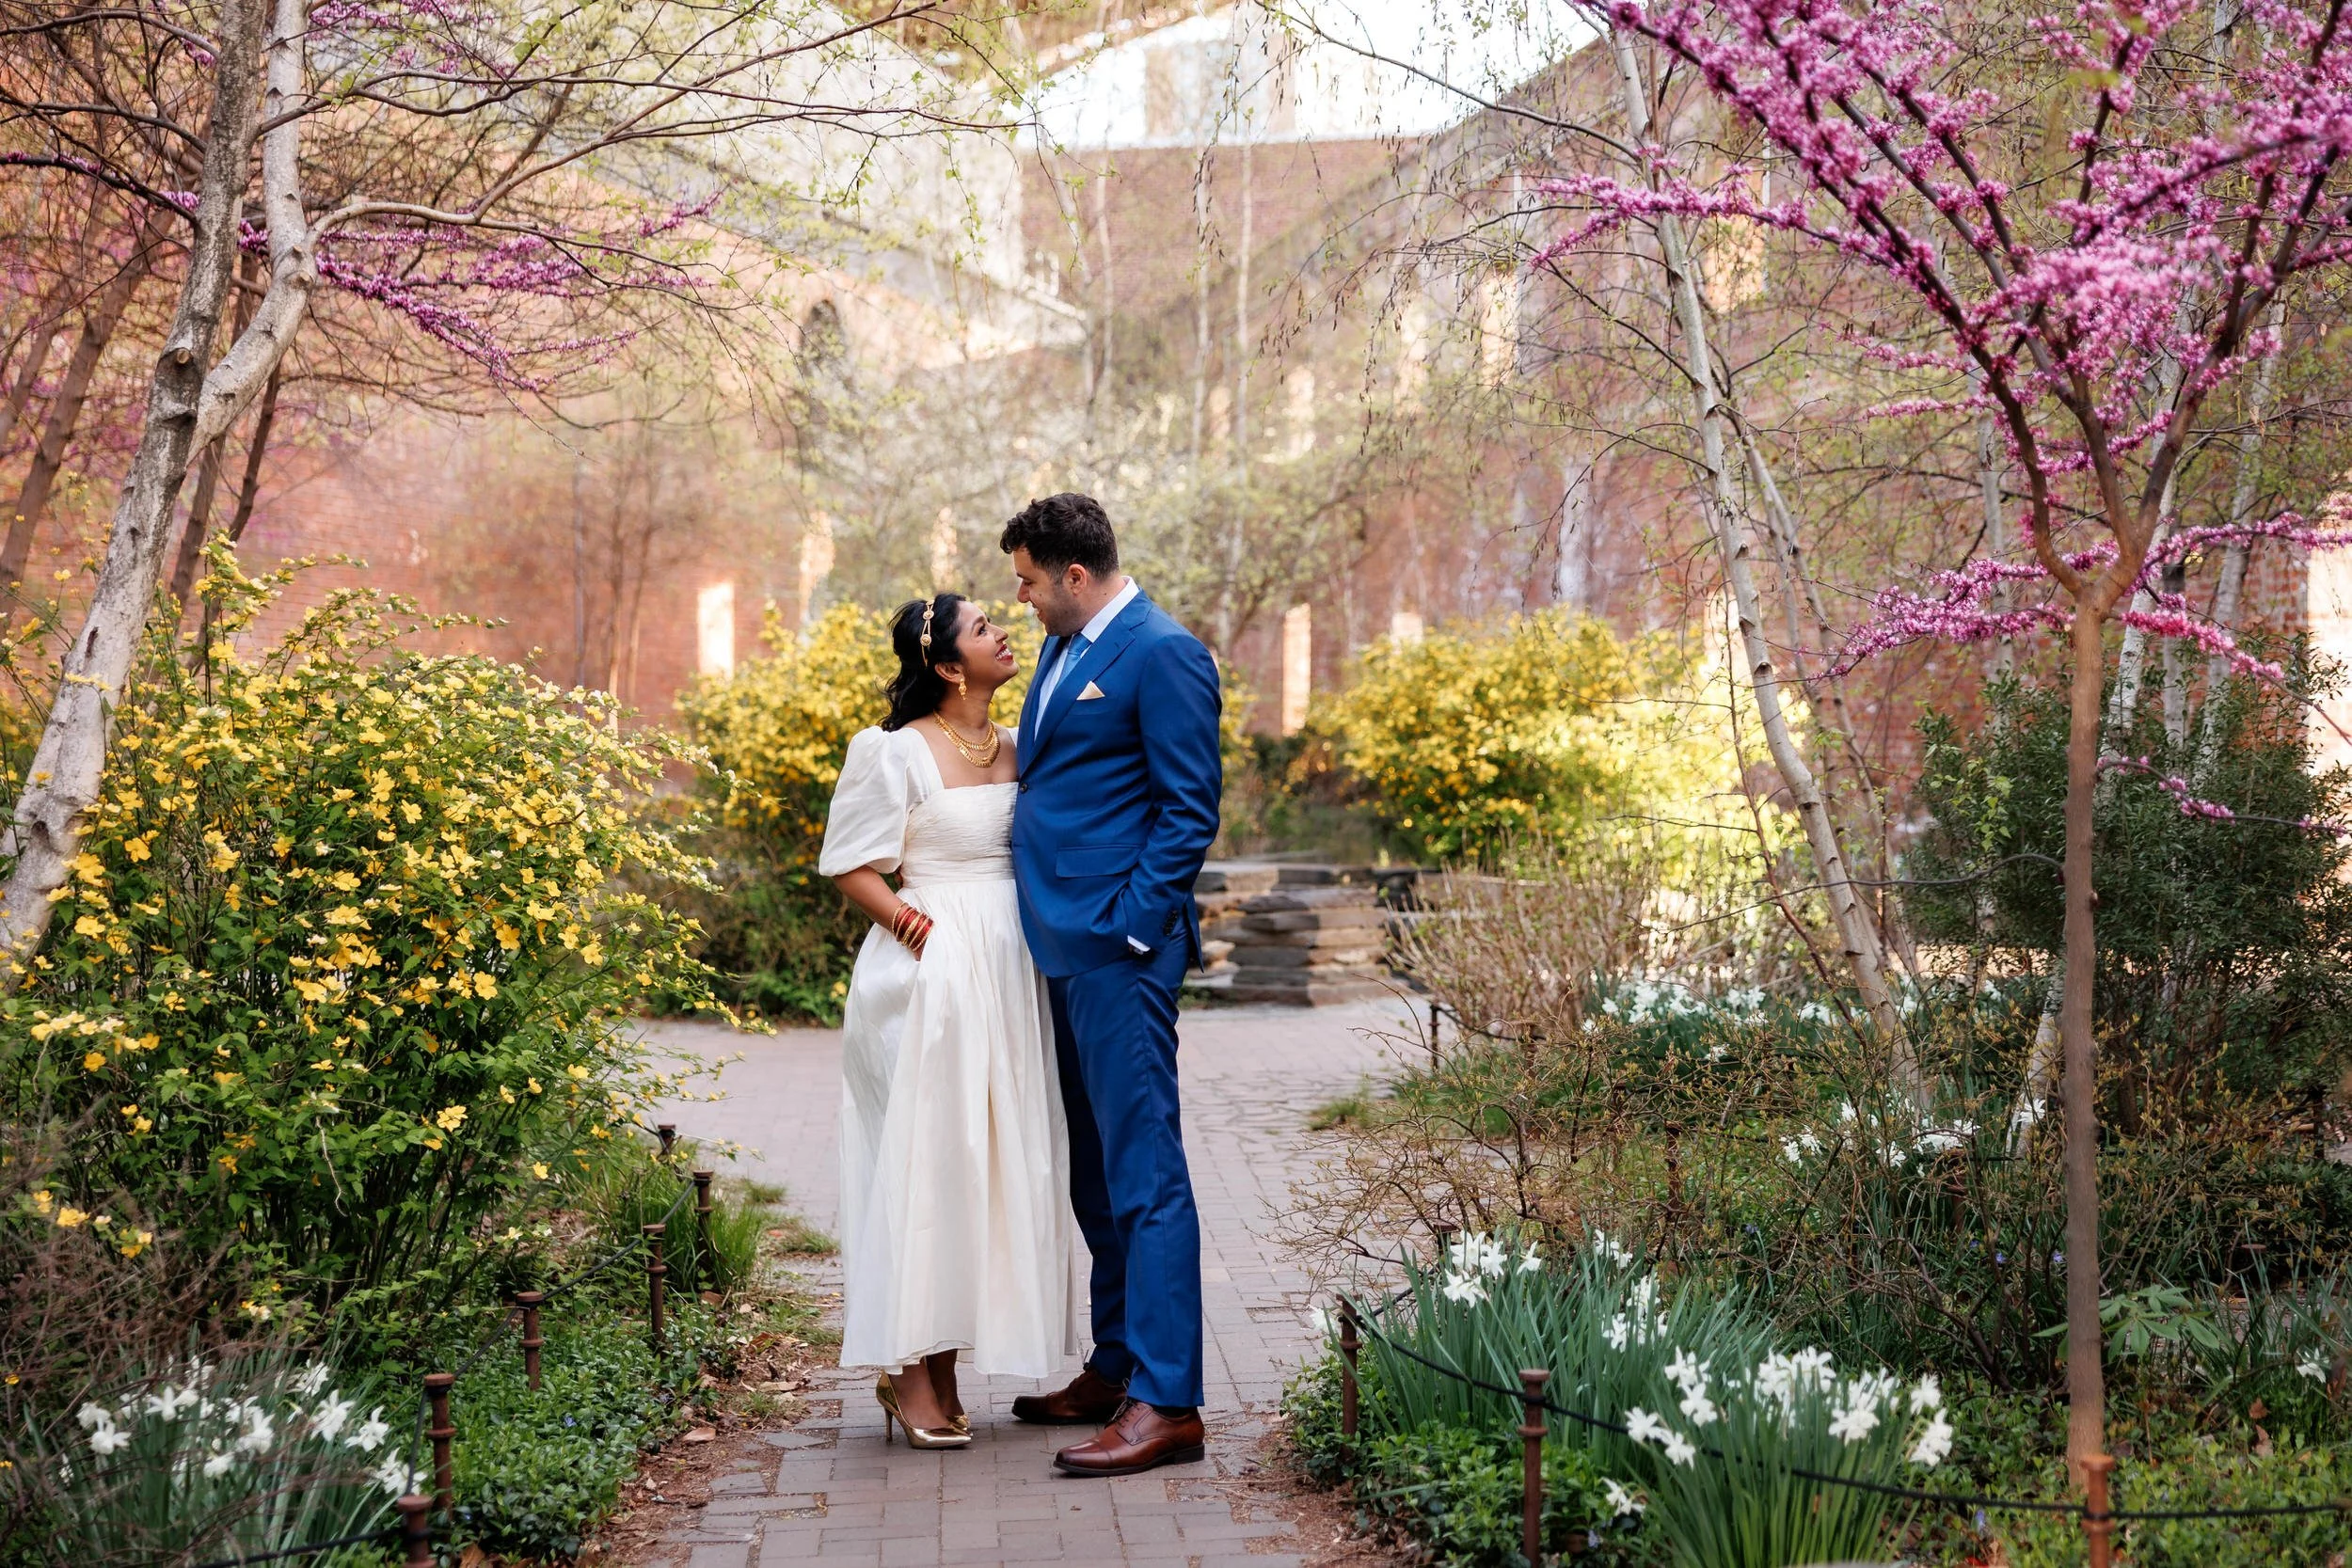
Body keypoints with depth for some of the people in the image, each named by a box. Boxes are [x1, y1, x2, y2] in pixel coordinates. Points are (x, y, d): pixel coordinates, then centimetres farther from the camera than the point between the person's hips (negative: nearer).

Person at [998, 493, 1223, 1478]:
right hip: (1063, 948, 10)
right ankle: (1115, 1370, 24)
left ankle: (1167, 1403, -6)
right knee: (1094, 1172, 15)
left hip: (1119, 952, -10)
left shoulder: (1164, 655, -10)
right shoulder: (1062, 652, 18)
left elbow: (1190, 808, -13)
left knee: (1142, 1168, -9)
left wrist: (1132, 926, -17)